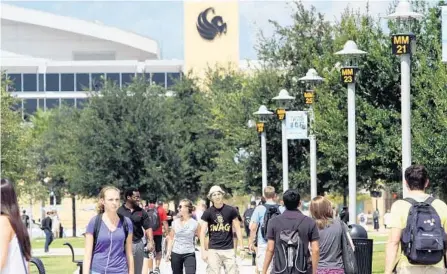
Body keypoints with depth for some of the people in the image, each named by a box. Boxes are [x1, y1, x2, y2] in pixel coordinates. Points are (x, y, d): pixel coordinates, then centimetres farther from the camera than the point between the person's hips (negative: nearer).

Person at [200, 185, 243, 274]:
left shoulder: (231, 210, 3)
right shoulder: (208, 213, 2)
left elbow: (237, 229, 6)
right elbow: (202, 232, 0)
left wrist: (241, 246, -2)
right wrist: (203, 250, -9)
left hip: (228, 249, 0)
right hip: (213, 250, 0)